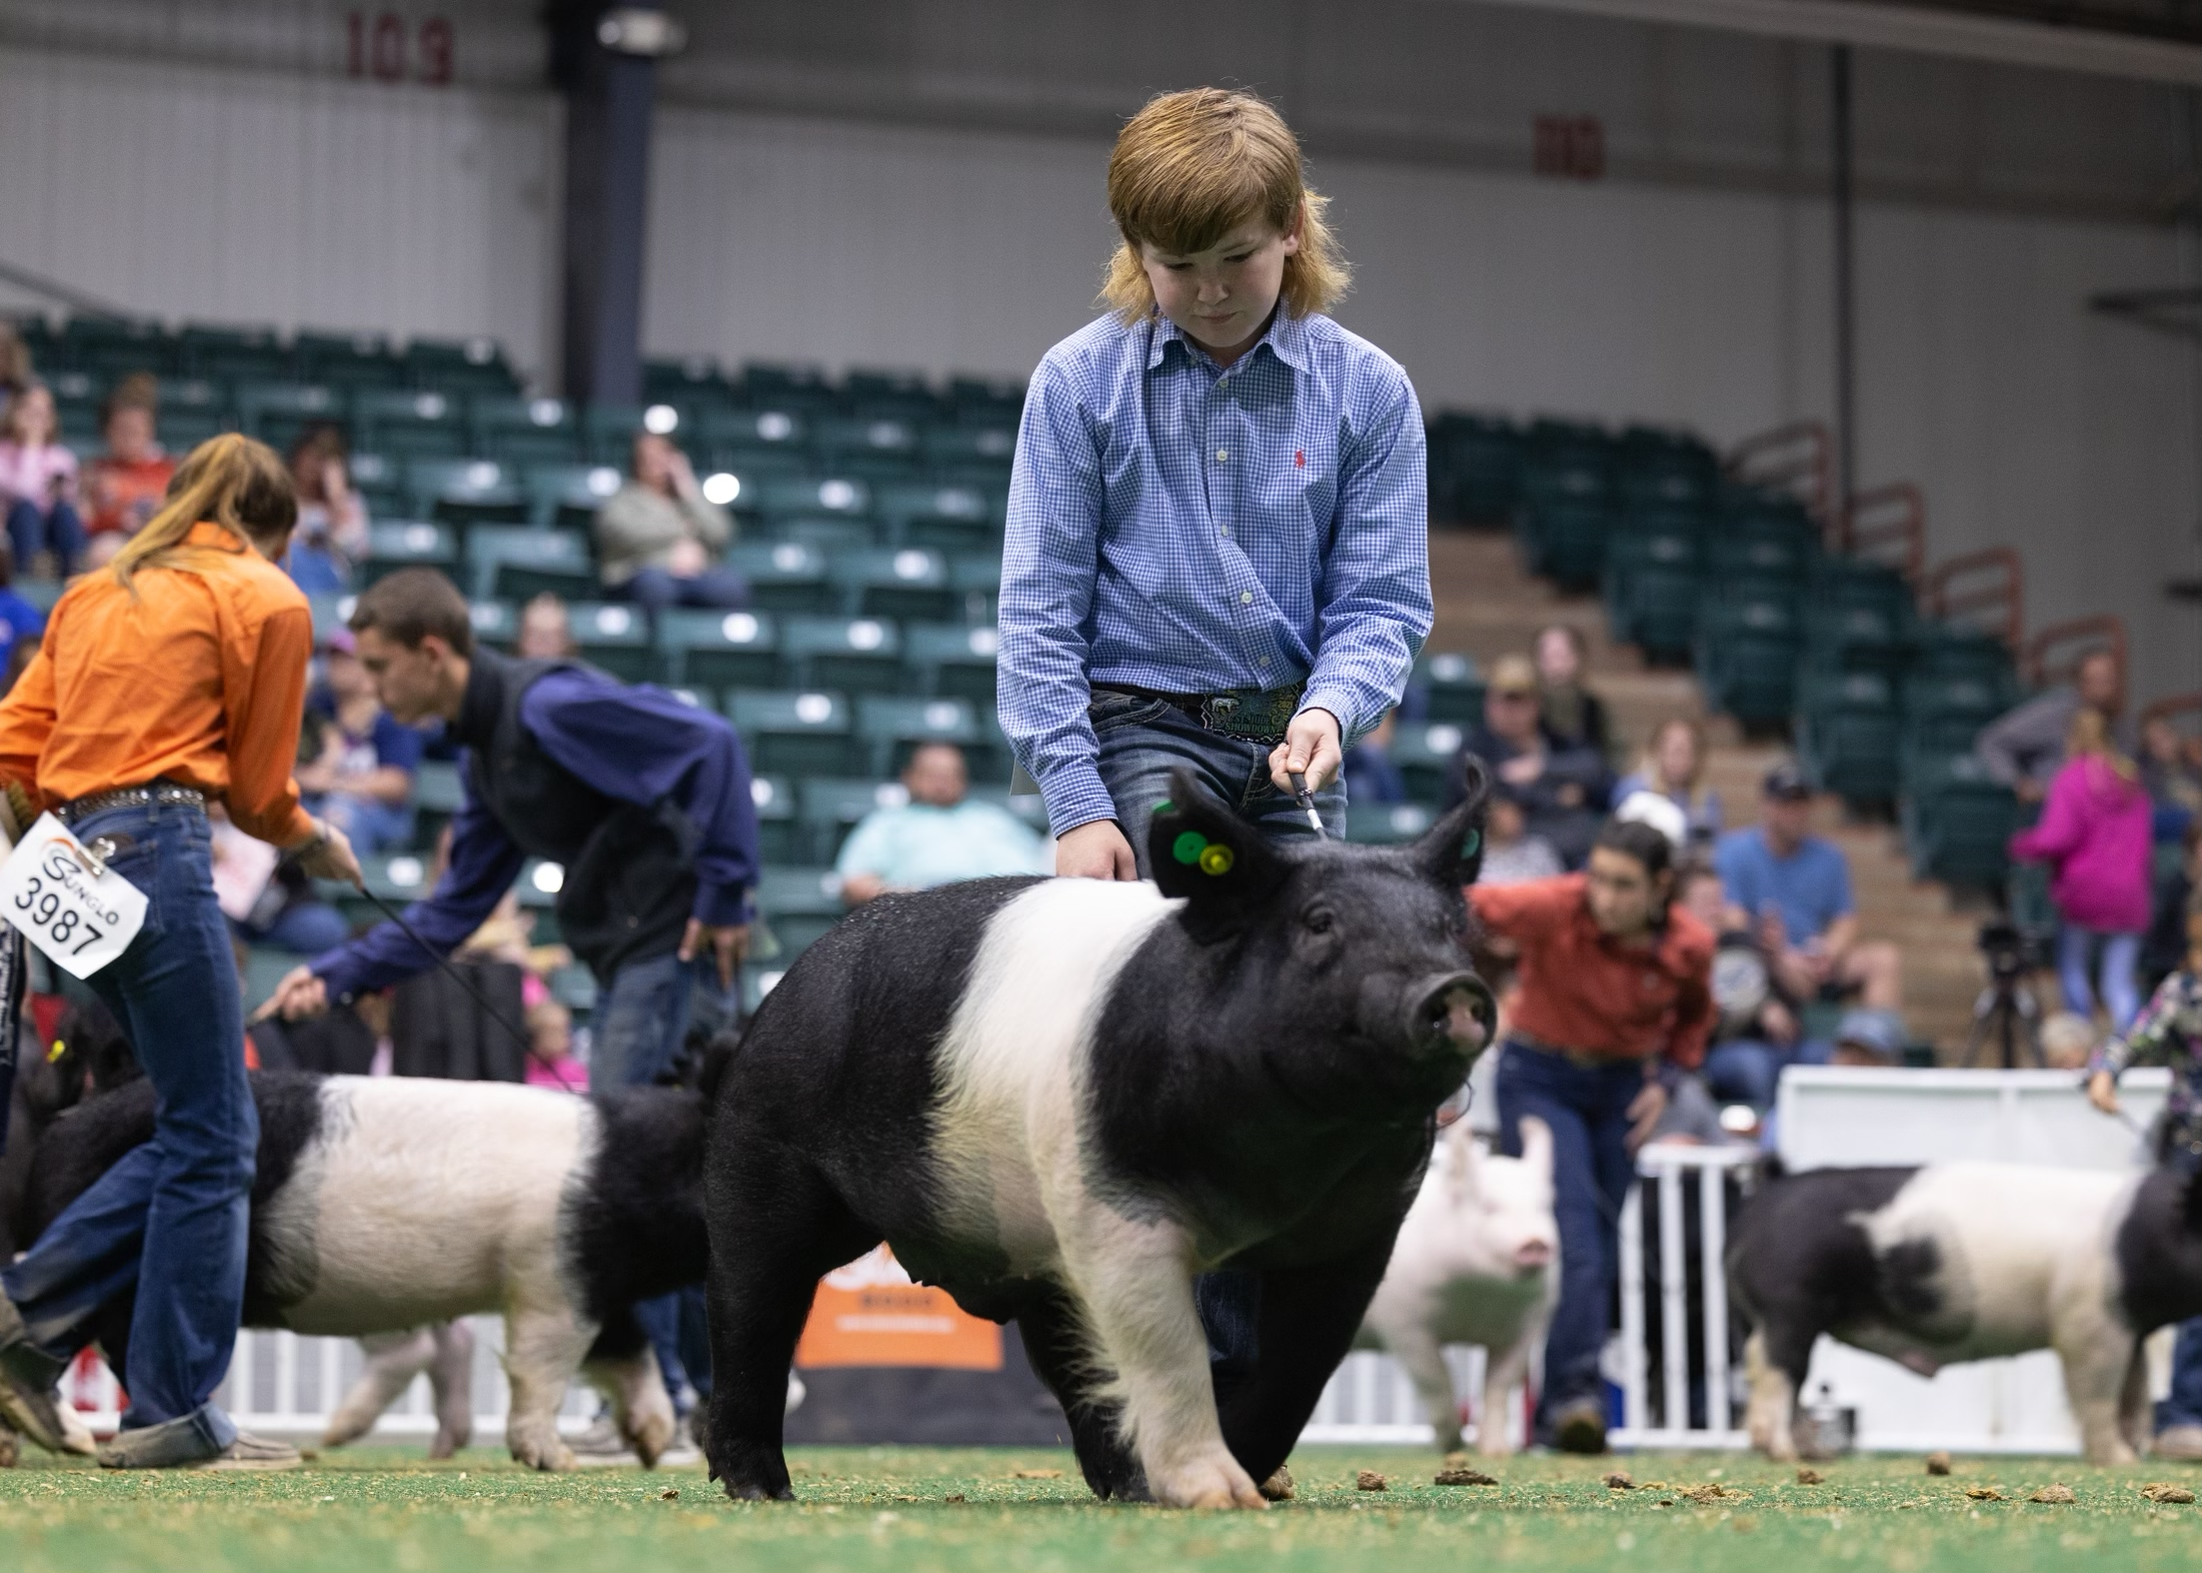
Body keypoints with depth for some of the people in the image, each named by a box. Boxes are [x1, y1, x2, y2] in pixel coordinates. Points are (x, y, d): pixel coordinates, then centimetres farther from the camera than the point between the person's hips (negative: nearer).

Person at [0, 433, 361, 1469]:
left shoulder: (98, 590, 21)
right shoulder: (269, 600, 3)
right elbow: (258, 787, 5)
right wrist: (314, 844, 23)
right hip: (158, 856, -8)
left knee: (197, 1129, 15)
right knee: (211, 1138, -2)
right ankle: (173, 1414, -1)